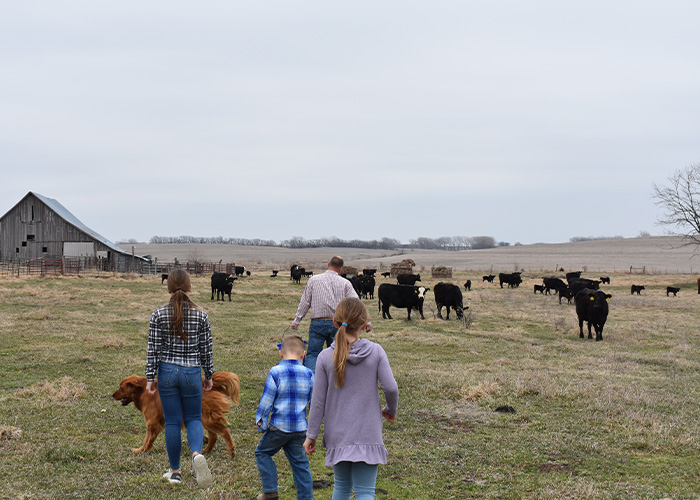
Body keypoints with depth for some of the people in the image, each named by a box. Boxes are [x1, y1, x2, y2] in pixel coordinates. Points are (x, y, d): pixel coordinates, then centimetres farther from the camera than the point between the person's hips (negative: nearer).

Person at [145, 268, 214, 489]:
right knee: (193, 418, 12)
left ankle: (175, 471, 19)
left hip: (167, 372, 0)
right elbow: (206, 349, 2)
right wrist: (209, 376, 13)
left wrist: (150, 377, 3)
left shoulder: (158, 315, -5)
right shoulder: (200, 315, -4)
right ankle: (197, 453, -18)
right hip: (192, 372, 0)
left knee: (172, 422, 10)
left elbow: (153, 348, -4)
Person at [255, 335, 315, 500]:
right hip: (300, 429, 4)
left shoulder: (275, 372, -10)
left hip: (279, 426, -3)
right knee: (300, 463, 13)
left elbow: (266, 400, -9)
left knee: (262, 452, 17)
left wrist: (261, 420, 4)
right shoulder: (309, 374, 1)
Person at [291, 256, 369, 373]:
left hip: (317, 323, -1)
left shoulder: (314, 280, 4)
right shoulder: (345, 283, 3)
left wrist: (297, 321, 11)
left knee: (312, 354, 1)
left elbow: (305, 302, 5)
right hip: (337, 324, 1)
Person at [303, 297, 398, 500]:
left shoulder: (326, 357, -5)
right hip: (368, 435, -1)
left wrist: (311, 435, 5)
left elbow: (318, 400, -3)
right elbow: (390, 387, -10)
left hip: (337, 435, 2)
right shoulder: (376, 352, -6)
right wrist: (391, 410, 11)